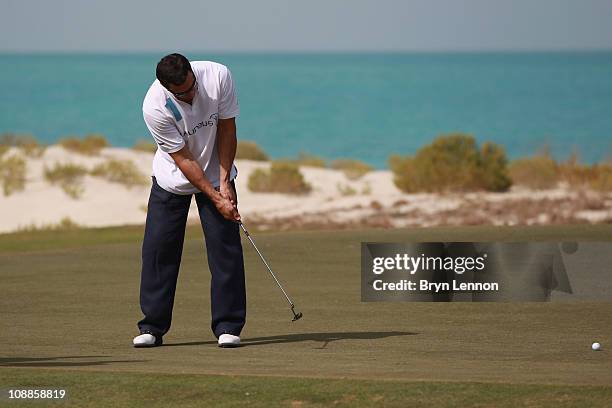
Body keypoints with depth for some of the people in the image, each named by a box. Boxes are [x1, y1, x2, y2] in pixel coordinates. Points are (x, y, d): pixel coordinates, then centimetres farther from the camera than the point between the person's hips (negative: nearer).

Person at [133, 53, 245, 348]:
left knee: (225, 246, -8)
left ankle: (227, 326, -4)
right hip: (172, 180, -1)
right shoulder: (154, 108, -29)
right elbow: (184, 159, -23)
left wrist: (224, 184, -16)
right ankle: (152, 327, 4)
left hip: (216, 175, 1)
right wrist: (215, 199, -26)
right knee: (158, 248, -5)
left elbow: (226, 129, -13)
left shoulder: (218, 76, -24)